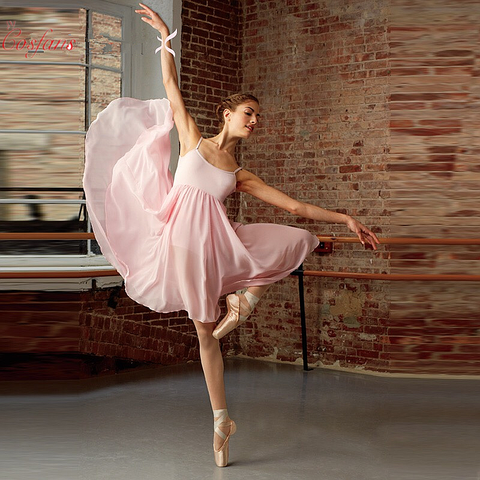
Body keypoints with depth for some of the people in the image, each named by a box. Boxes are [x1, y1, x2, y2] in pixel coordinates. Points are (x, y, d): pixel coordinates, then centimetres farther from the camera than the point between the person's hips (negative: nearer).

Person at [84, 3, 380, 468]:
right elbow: (172, 89, 8)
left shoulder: (242, 176, 12)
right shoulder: (193, 139, 9)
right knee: (205, 333, 3)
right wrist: (165, 37, 8)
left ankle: (246, 297, 3)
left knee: (298, 239, -11)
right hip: (185, 243, -3)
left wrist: (345, 219, 6)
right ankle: (221, 418, 17)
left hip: (220, 241, 3)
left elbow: (296, 206, 10)